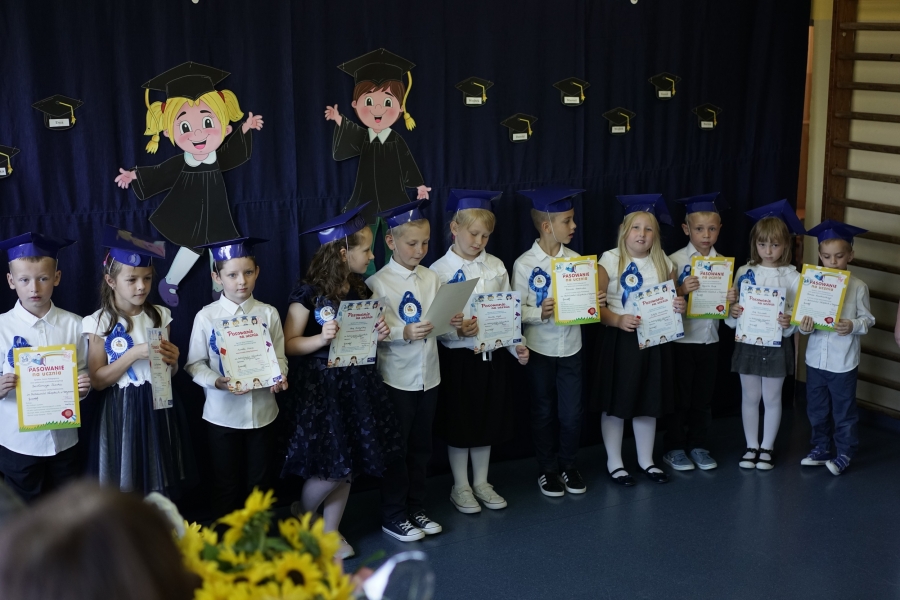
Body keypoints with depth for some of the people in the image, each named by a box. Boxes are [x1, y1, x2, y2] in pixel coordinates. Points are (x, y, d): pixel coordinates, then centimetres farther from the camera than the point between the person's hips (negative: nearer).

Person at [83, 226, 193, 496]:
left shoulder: (160, 315, 4)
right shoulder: (99, 322, -8)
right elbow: (97, 380, -10)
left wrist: (172, 360, -9)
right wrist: (134, 354, -20)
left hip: (159, 408, 3)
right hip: (122, 412, -3)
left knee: (163, 487, 9)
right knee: (126, 491, 5)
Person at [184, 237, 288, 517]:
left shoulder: (268, 313, -2)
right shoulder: (207, 316, -7)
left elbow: (279, 357, 2)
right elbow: (195, 364, -5)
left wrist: (279, 377, -18)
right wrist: (218, 382, -22)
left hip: (262, 412, 2)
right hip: (222, 413, -2)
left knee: (258, 483, 14)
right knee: (226, 485, 11)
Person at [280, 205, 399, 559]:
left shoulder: (360, 289, 6)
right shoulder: (309, 292, -14)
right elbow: (288, 344, -13)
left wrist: (378, 333, -3)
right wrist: (322, 338, -29)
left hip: (356, 385, 7)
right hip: (320, 387, -6)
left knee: (350, 465, 9)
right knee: (332, 466, -5)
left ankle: (330, 532, 27)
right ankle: (301, 515, 26)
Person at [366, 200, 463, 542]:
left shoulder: (431, 278, 6)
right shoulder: (378, 283, -10)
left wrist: (453, 323, -13)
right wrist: (404, 333, -31)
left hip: (428, 376, 5)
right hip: (396, 379, -5)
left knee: (420, 448, 15)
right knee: (396, 450, 6)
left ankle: (416, 509, 29)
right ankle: (393, 516, 19)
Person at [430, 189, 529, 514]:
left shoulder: (496, 266, 3)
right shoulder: (440, 270, -9)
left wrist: (517, 345, -3)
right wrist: (458, 331, -28)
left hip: (493, 355, 4)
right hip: (459, 356, -4)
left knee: (488, 419, 13)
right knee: (459, 422, 7)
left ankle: (481, 483, 28)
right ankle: (460, 486, 21)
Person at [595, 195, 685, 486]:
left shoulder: (663, 263, 6)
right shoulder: (611, 260, -7)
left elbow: (672, 300, 15)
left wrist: (678, 306, -7)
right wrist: (618, 320, -27)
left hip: (655, 339, 4)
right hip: (621, 339, -4)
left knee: (649, 402, 13)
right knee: (616, 403, 4)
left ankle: (646, 460, 27)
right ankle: (614, 463, 17)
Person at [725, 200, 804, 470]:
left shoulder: (792, 277, -6)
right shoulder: (744, 273, -1)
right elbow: (731, 316, 2)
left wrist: (789, 322, -27)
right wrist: (733, 313, -19)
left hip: (777, 344, -2)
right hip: (747, 342, 2)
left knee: (772, 398, 10)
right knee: (749, 397, 11)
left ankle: (767, 448, 24)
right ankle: (751, 446, 24)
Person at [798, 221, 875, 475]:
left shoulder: (858, 287, -8)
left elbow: (868, 319, -3)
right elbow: (804, 317, 2)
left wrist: (853, 326, -22)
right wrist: (804, 326, -20)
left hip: (844, 362, -3)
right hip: (816, 358, 4)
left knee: (844, 409, 8)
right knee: (817, 408, 16)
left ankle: (845, 453, 23)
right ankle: (821, 448, 32)